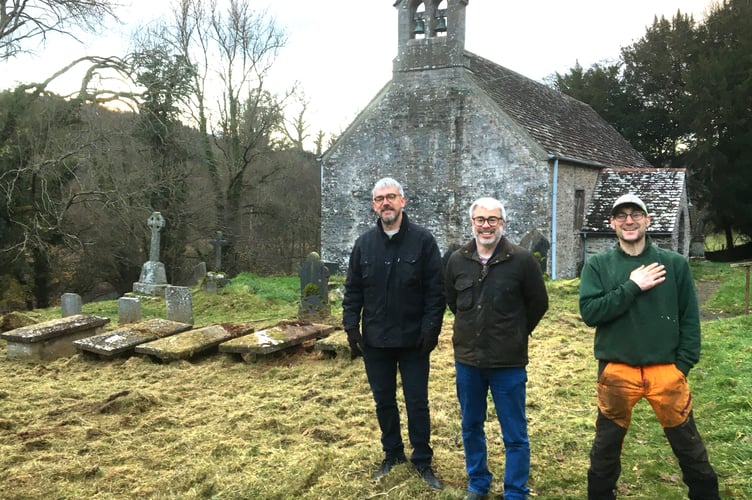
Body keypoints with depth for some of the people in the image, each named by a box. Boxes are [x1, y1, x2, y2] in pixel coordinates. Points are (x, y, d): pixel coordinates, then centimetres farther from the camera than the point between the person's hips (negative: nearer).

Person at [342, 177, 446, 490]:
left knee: (417, 402, 6)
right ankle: (392, 453, 32)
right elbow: (353, 290, 7)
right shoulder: (364, 244, 4)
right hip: (375, 340, 3)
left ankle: (422, 460, 22)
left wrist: (431, 329, -13)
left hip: (413, 340, -3)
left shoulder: (423, 241, -6)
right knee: (383, 400, 14)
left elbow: (436, 290, -8)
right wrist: (351, 327, -1)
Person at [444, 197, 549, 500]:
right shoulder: (457, 260, 0)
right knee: (471, 427, 17)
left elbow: (538, 304, 1)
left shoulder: (522, 260, -11)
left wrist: (515, 333, 8)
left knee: (515, 435, 5)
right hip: (467, 360, 4)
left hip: (508, 363, -3)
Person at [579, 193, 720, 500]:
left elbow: (690, 318, 3)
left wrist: (683, 364, -3)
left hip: (666, 370, 0)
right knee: (606, 444, 14)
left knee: (688, 445, 12)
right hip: (616, 371, 0)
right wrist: (632, 286, -16)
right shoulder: (598, 265, -1)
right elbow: (589, 312, -12)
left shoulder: (675, 264, 1)